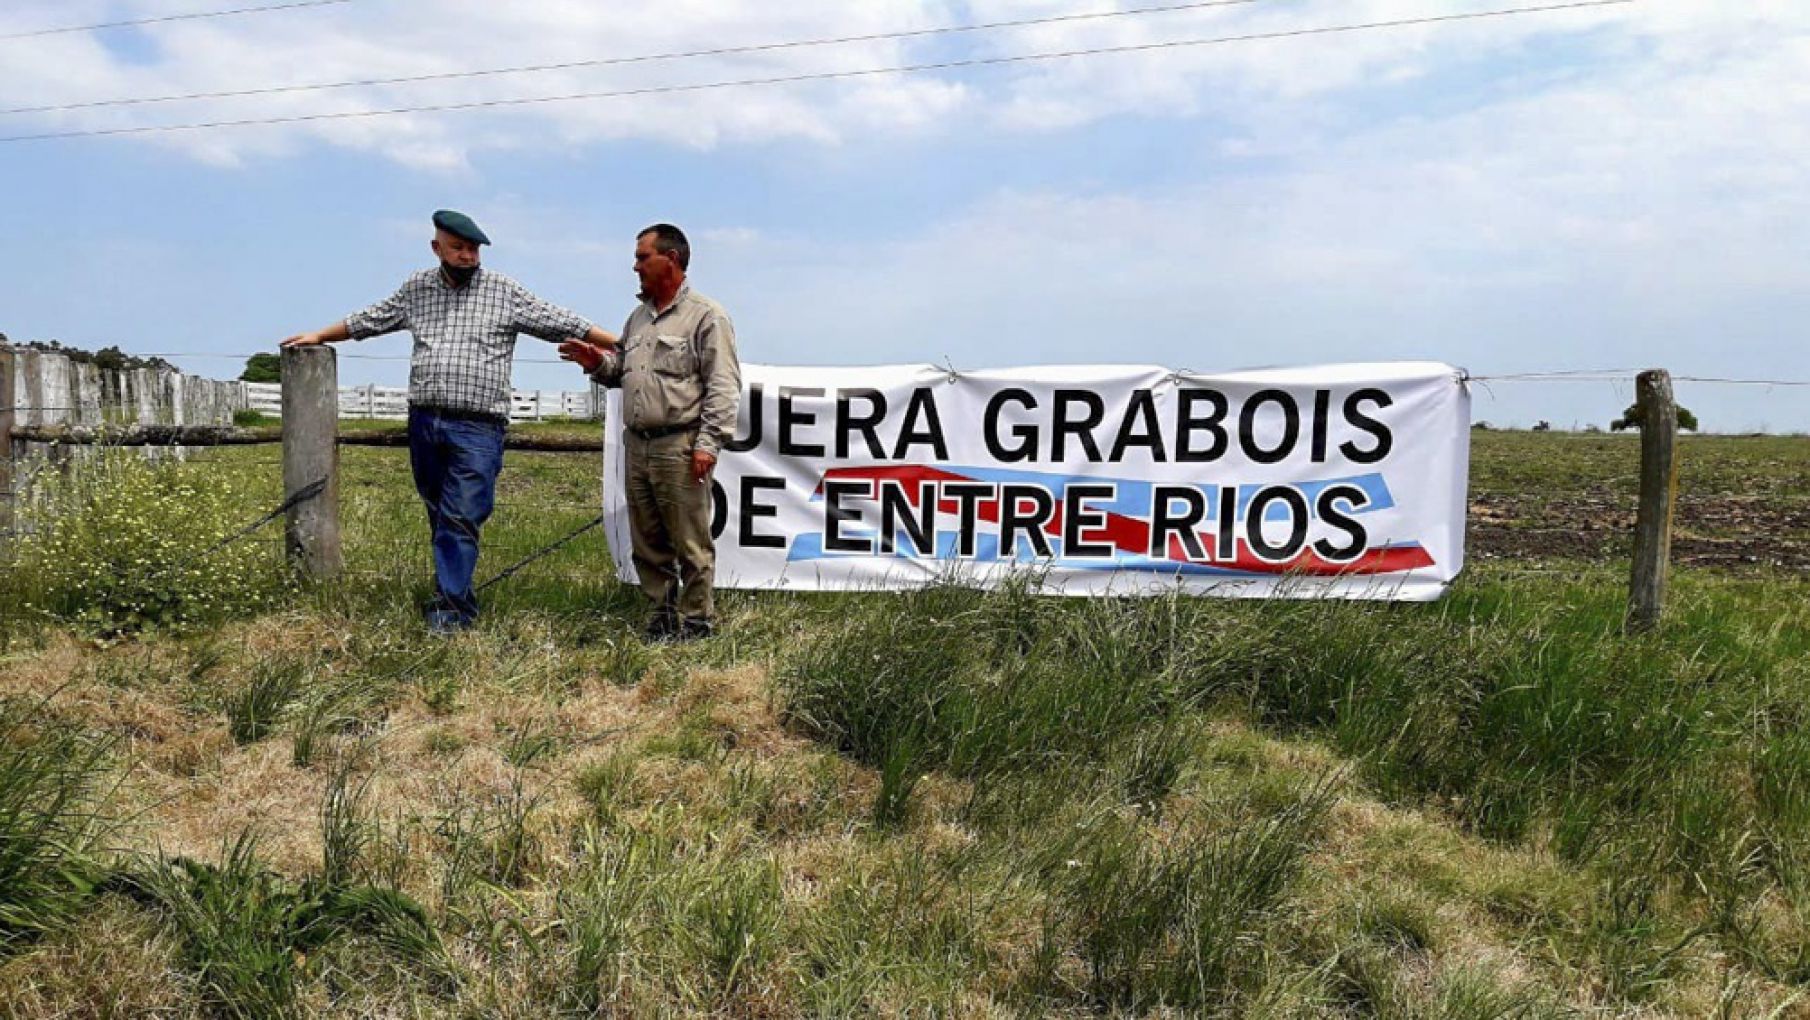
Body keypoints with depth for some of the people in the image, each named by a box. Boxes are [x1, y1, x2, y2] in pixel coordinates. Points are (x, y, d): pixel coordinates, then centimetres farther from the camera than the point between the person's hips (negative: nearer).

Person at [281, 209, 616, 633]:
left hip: (477, 427, -5)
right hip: (424, 422, 5)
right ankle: (460, 595, 23)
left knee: (460, 519, -9)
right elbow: (368, 320, 28)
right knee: (440, 516, 11)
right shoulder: (416, 289, 13)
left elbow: (561, 324, 0)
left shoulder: (505, 292, 1)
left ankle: (450, 608, -7)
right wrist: (318, 336, 35)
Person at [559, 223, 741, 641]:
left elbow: (723, 386, -11)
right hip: (637, 445, 8)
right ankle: (663, 612, 24)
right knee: (647, 541, 13)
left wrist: (708, 443, -17)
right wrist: (598, 362, 5)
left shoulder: (706, 316, -5)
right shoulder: (639, 316, 19)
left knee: (690, 543, -2)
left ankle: (697, 619, 9)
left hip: (680, 447, -8)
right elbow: (622, 370, 27)